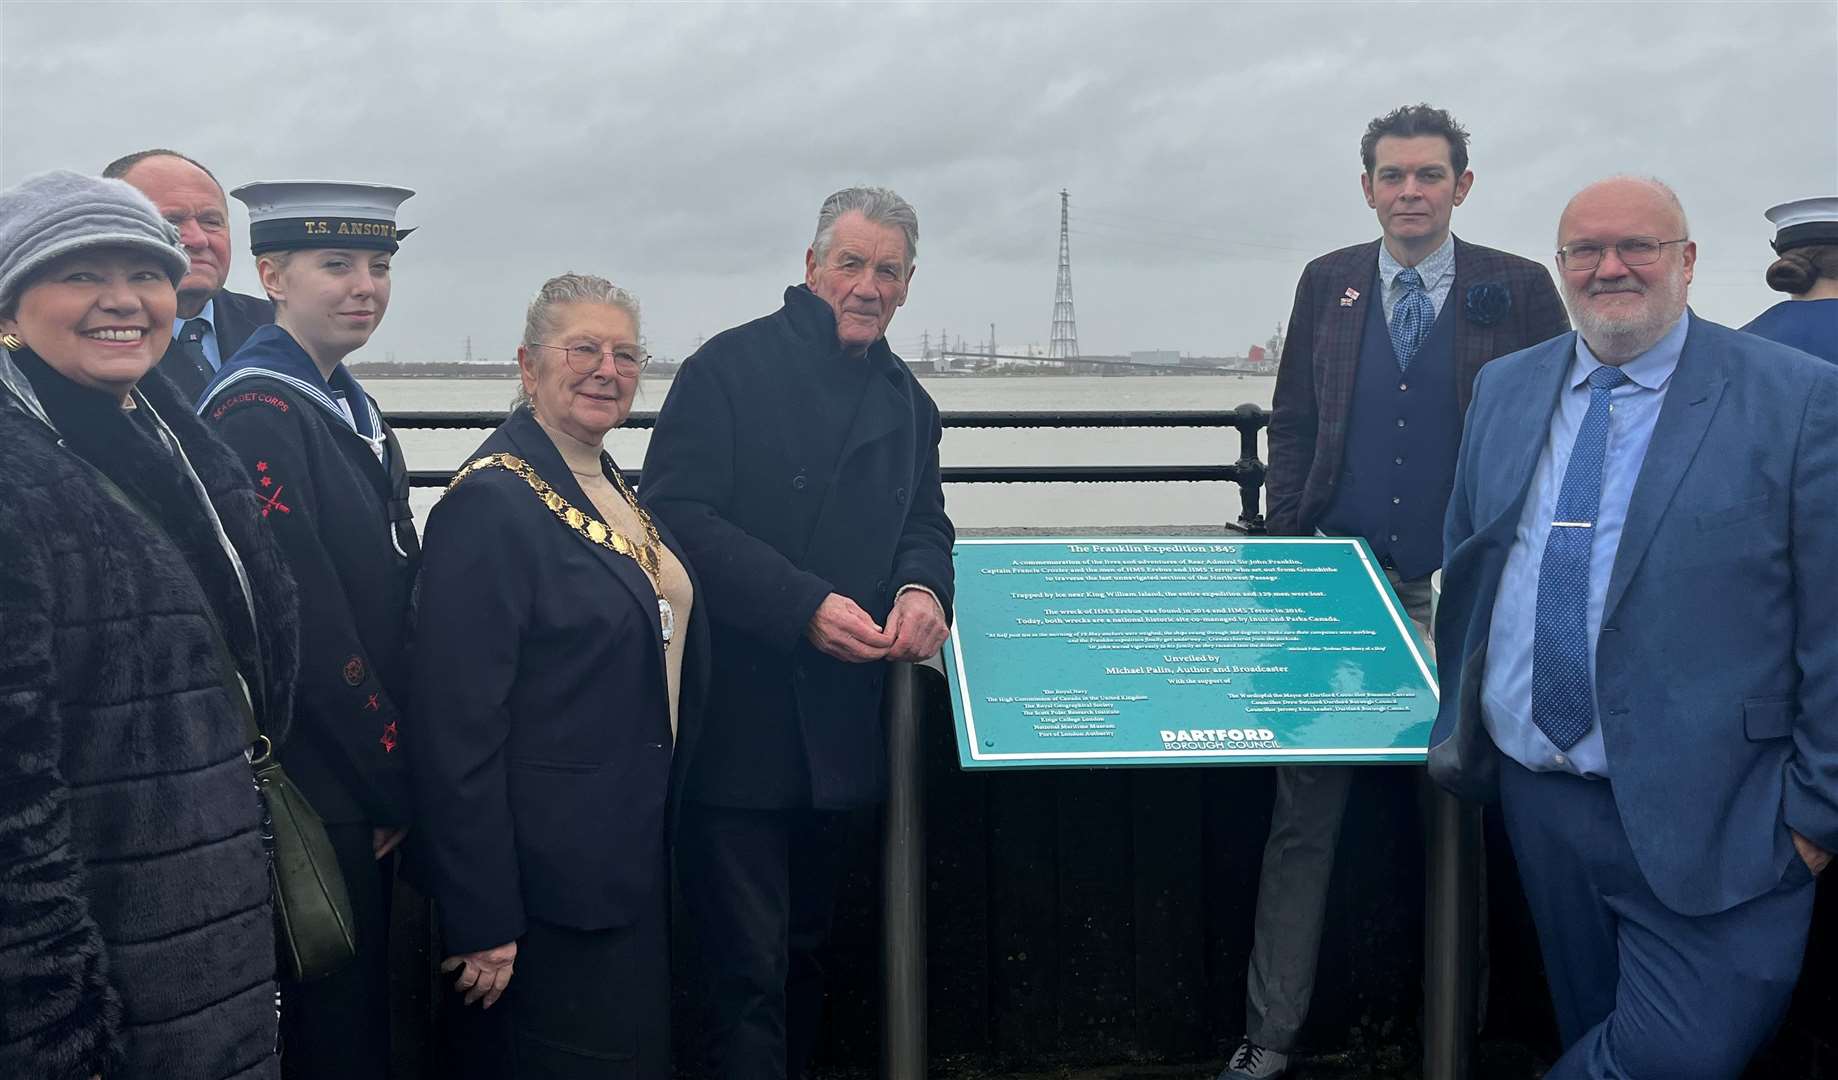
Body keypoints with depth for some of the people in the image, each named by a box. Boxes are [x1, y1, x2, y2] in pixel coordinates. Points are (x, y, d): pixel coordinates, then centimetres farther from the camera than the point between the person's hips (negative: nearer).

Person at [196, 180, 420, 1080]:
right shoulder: (257, 411, -16)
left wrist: (403, 774, 10)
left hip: (376, 795, 9)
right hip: (315, 800, -9)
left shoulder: (350, 409, 13)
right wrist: (395, 784, -13)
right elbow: (308, 627, -20)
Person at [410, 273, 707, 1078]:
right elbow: (457, 727, -22)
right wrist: (482, 922, -21)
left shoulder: (614, 491, 9)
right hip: (551, 883, -8)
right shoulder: (491, 503, -18)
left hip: (636, 862, 9)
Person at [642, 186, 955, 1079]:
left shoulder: (906, 401, 13)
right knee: (748, 969, -3)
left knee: (805, 952, 20)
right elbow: (677, 515, -16)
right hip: (737, 726, -6)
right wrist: (804, 605, -24)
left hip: (843, 729, 7)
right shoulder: (730, 368, -8)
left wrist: (924, 587, -7)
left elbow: (923, 523, 18)